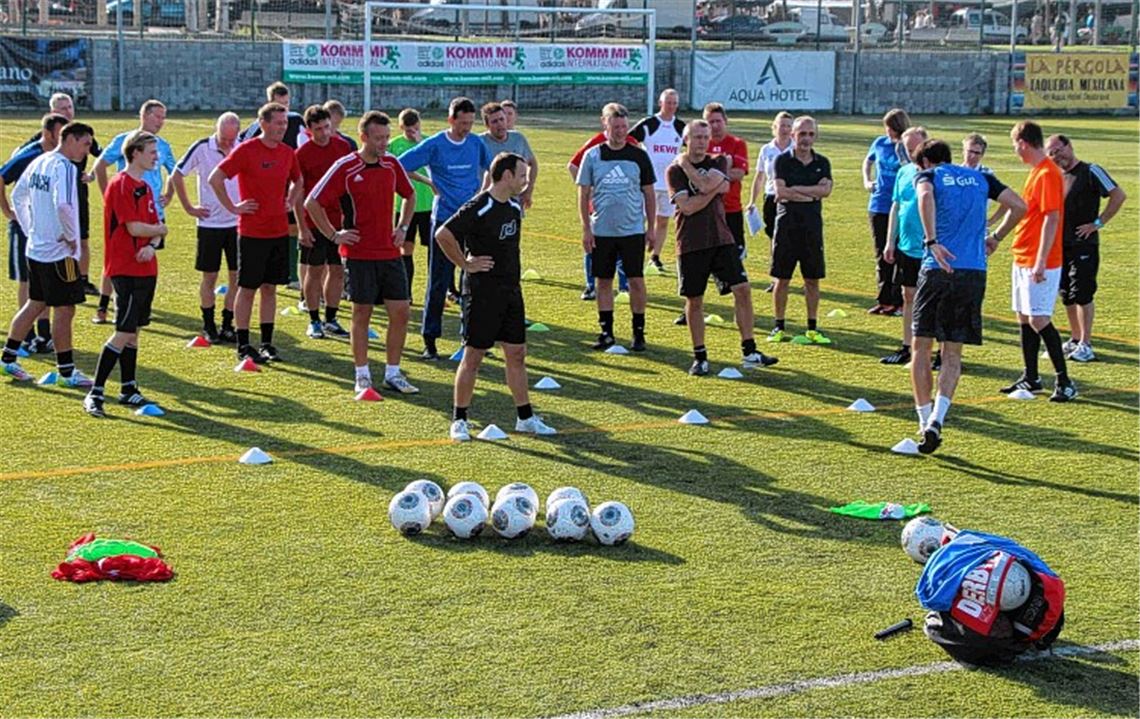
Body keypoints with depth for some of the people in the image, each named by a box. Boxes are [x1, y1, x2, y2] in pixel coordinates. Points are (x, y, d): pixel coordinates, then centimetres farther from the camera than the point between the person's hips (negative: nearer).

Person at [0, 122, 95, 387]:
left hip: (35, 249, 9)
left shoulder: (38, 163, 11)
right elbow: (63, 205, -31)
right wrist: (71, 237, -17)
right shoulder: (64, 167, -17)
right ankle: (66, 371, 6)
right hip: (59, 253, -9)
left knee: (35, 303, 19)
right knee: (64, 310, 0)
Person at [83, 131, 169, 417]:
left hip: (145, 269, 9)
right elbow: (134, 227, -20)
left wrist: (152, 245, -9)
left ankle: (128, 390, 20)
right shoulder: (121, 185, -13)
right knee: (124, 332, -11)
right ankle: (95, 394, -8)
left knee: (133, 331, 13)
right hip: (126, 270, -9)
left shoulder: (144, 187, 15)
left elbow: (156, 226, 13)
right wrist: (159, 230, -2)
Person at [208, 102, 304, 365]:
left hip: (279, 231, 6)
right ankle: (243, 347, 8)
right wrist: (232, 207, -12)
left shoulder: (287, 153, 7)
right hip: (252, 232, -6)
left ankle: (266, 344, 18)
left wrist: (289, 203, 12)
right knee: (247, 288, 1)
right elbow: (215, 179, -14)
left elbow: (297, 181, 26)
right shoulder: (246, 150, -11)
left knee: (270, 288, 10)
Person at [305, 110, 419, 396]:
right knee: (362, 313, 2)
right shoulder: (345, 167, -9)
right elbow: (312, 203, -7)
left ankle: (393, 373, 13)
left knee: (400, 311, 2)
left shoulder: (392, 164, 6)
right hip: (359, 253, -5)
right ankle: (362, 376, 12)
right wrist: (334, 235, -6)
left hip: (390, 252, 5)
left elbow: (409, 195, 24)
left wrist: (403, 227, 13)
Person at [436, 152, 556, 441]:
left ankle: (525, 417, 19)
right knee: (473, 356, 0)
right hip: (482, 294, -8)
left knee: (516, 354, 11)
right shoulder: (477, 208, -17)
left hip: (511, 290, 8)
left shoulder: (515, 207, 9)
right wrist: (465, 264, -15)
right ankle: (459, 420, 10)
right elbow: (443, 235, -22)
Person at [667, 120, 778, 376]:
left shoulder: (719, 163, 7)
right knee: (694, 300, 4)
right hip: (691, 245, -2)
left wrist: (686, 164, -4)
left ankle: (749, 353, 0)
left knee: (742, 290, -6)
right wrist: (715, 189, -12)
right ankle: (700, 357, 16)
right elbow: (687, 207, -13)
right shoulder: (674, 170, -1)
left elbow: (706, 185, -14)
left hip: (721, 239, 2)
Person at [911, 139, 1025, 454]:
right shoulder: (980, 178, 17)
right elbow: (1019, 206, 11)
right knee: (952, 353, 8)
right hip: (974, 272, 3)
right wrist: (996, 237, 22)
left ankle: (925, 421, 6)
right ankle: (937, 419, -11)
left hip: (937, 270, -3)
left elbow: (925, 197, -19)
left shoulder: (928, 175, 6)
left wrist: (932, 242, -23)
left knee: (922, 348, 9)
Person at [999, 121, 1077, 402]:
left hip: (1040, 263, -10)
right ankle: (1031, 378, 21)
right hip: (1023, 259, 10)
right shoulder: (1037, 172, 13)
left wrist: (1041, 262, -24)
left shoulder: (1048, 174, -17)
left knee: (1039, 320, -10)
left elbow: (1052, 219, -21)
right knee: (1024, 318, 12)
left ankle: (1064, 381, -5)